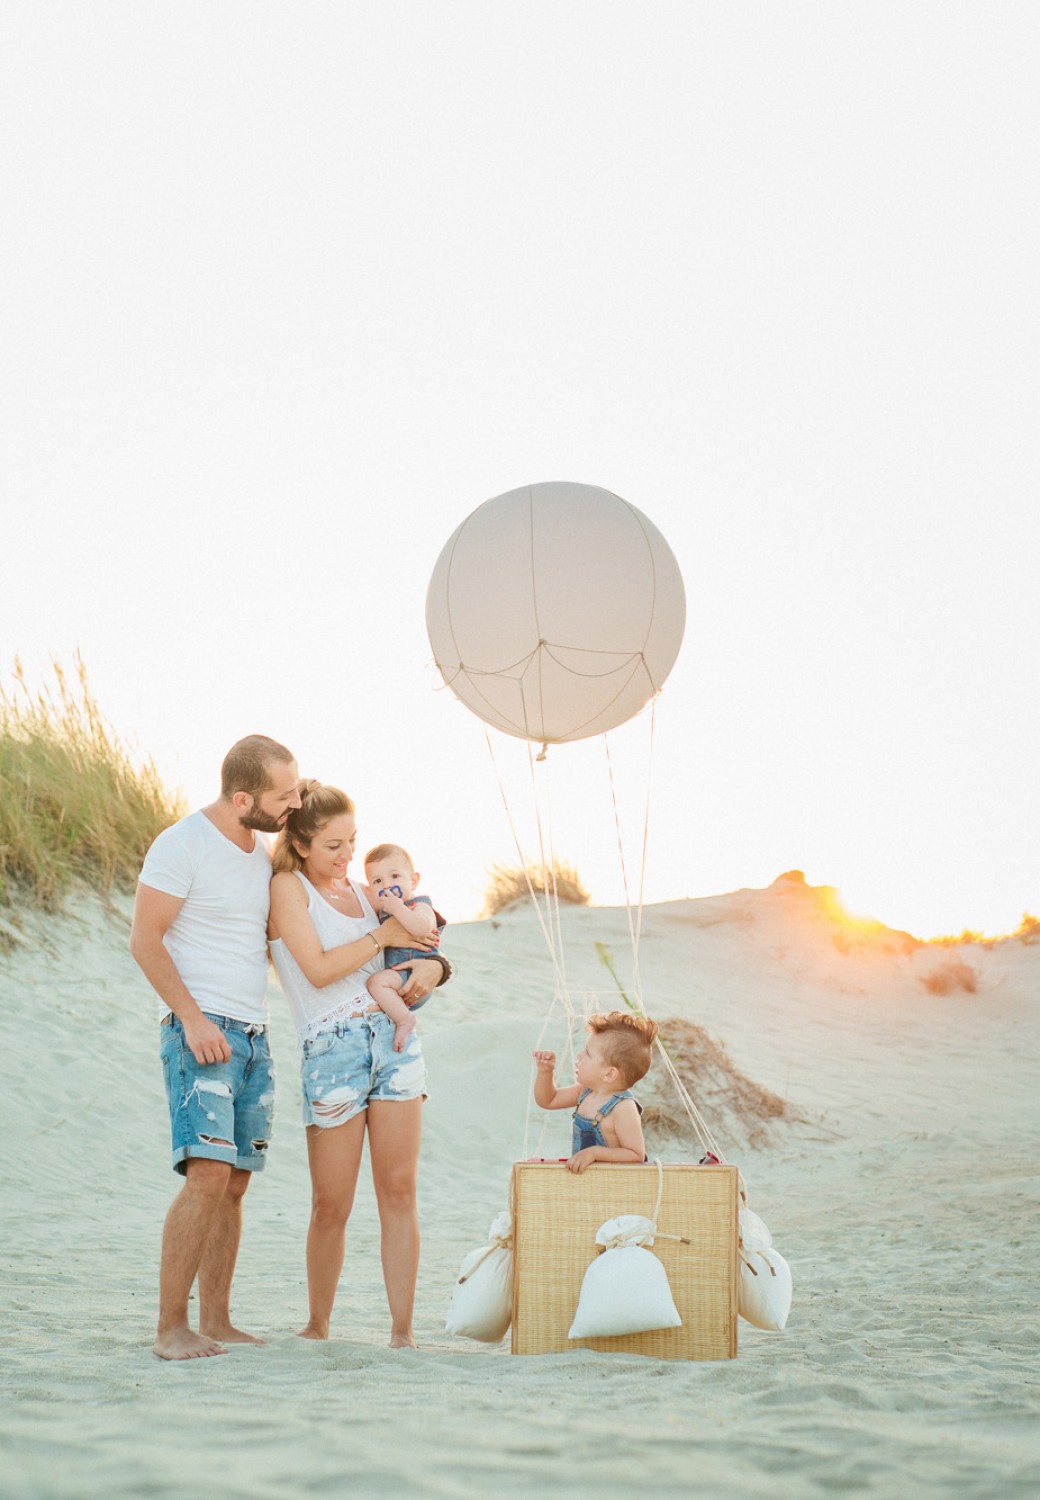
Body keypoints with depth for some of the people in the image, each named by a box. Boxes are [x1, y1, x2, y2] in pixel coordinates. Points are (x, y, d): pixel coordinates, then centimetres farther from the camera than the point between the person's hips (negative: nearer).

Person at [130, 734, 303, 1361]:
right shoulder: (183, 845, -9)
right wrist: (193, 1018, -18)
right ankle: (172, 1327, -13)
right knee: (208, 1173, -17)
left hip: (254, 1035, 8)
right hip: (201, 1031, -8)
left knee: (236, 1181, 6)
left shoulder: (262, 851, 15)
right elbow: (145, 941, -11)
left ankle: (216, 1322, 11)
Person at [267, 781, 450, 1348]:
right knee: (331, 1207, 0)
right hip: (332, 1049, -5)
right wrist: (382, 935, -5)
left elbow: (428, 949, 22)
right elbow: (318, 969, -14)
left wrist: (430, 967, -1)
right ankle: (317, 1325, 19)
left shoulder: (359, 890, 17)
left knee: (399, 1192, -1)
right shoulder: (288, 887, -2)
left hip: (393, 1039, 5)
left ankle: (403, 1329, 2)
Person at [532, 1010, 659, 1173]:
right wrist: (545, 1071, 3)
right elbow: (547, 1100, 19)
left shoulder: (623, 1108, -21)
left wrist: (595, 1152, -28)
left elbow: (636, 1155, -22)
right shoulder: (586, 1092, 6)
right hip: (580, 1172, 9)